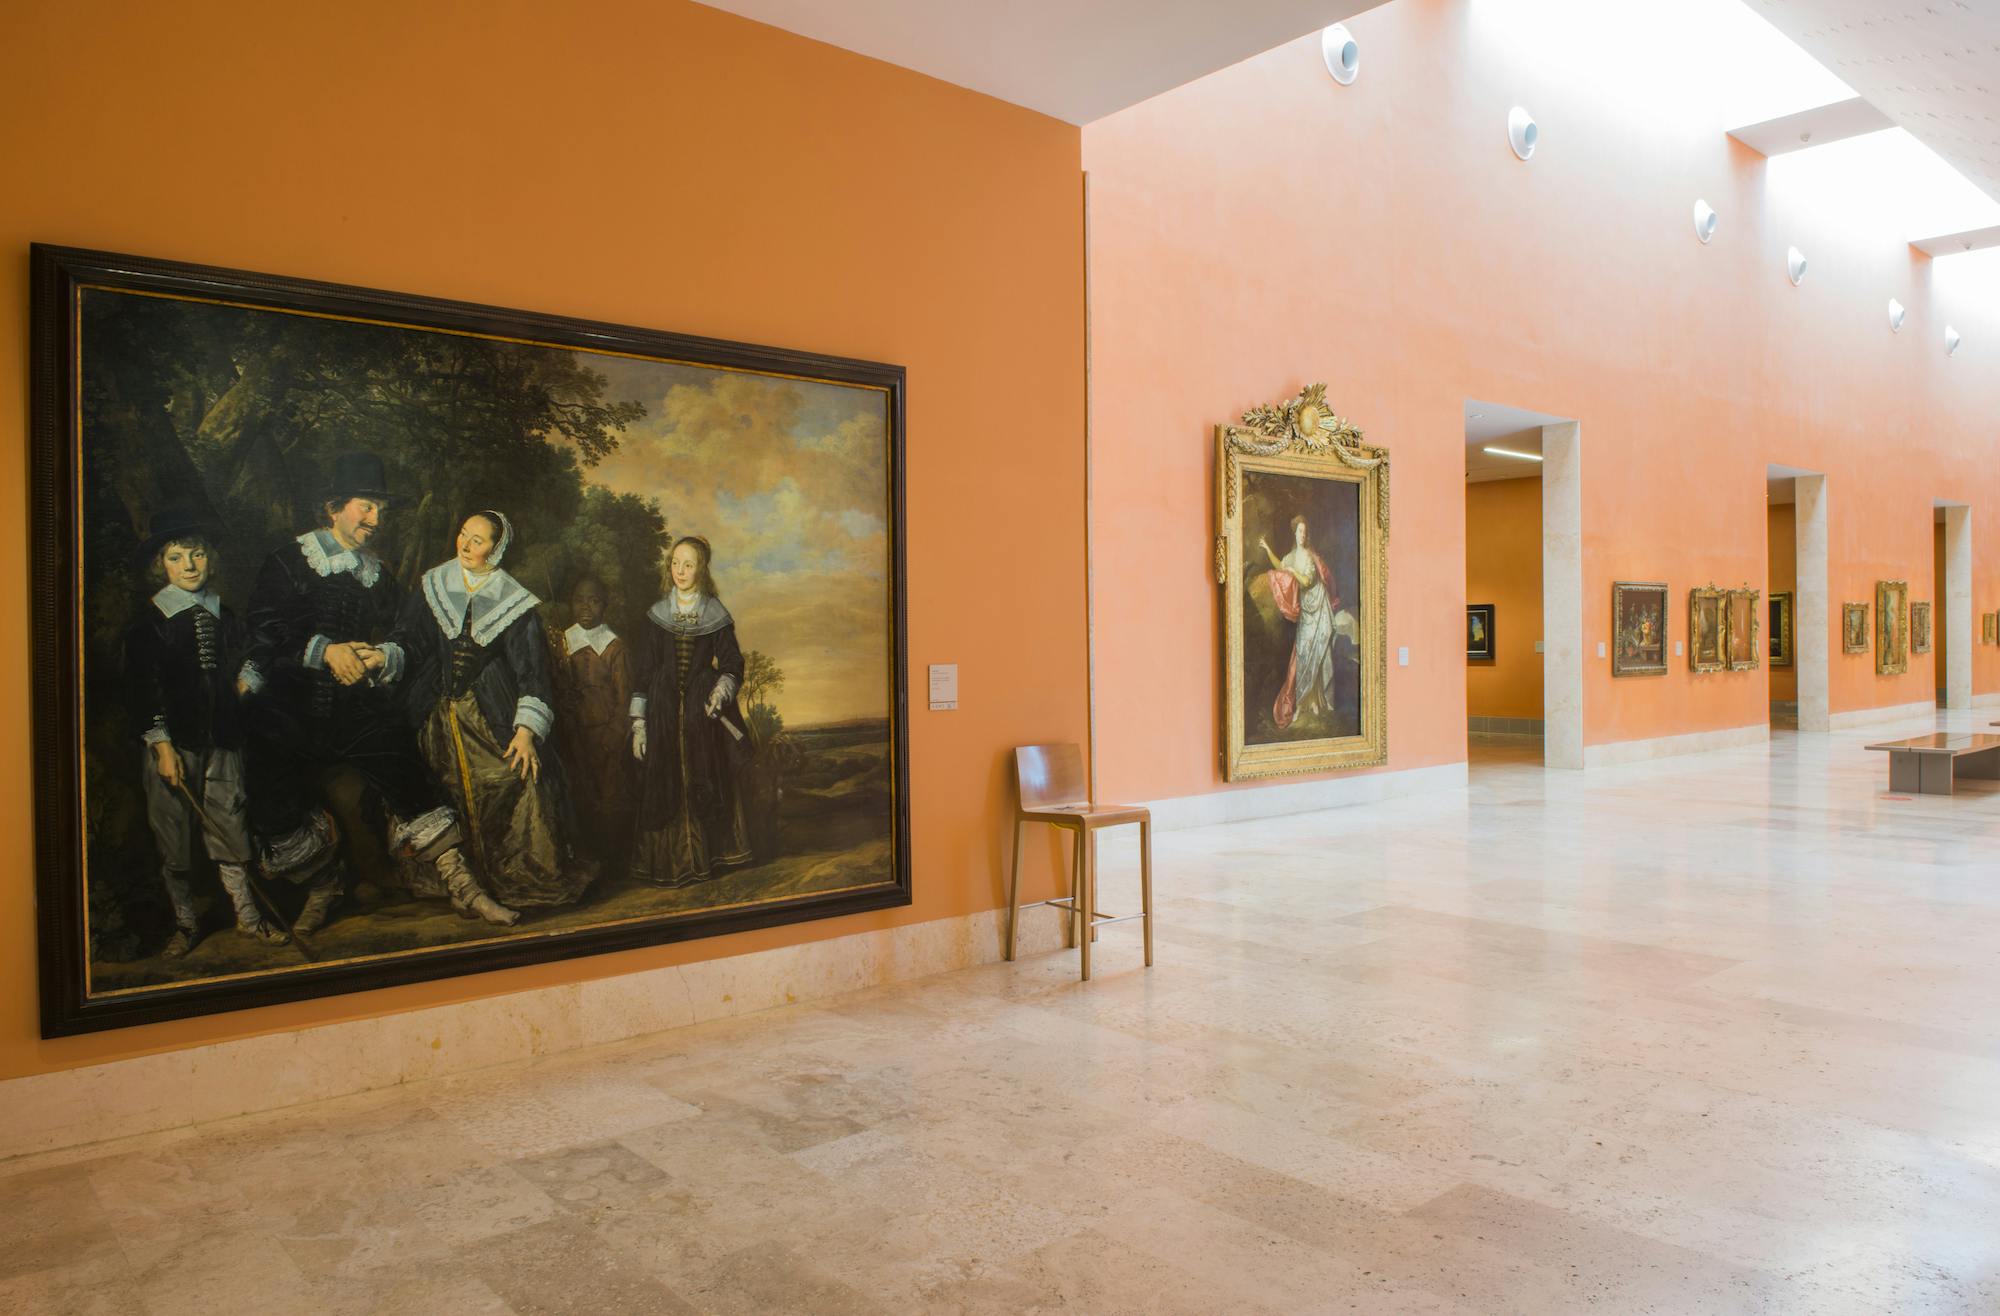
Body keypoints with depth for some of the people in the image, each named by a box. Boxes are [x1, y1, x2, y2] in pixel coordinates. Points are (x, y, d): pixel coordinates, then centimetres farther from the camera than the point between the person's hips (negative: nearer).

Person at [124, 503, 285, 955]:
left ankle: (247, 916, 16)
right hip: (174, 741, -3)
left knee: (231, 830, 6)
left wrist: (248, 677, 0)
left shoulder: (224, 614, 10)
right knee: (174, 837, 4)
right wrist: (161, 744, -11)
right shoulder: (149, 620, -2)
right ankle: (185, 923, 17)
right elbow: (143, 688, -6)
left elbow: (247, 661, 22)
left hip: (222, 738, 3)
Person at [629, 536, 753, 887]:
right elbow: (643, 673, 6)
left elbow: (732, 665, 2)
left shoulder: (716, 615, 4)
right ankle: (668, 864, 8)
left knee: (705, 787, -1)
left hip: (703, 714, -1)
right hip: (665, 716, 1)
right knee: (665, 789, -1)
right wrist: (638, 724, 0)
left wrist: (721, 690, -20)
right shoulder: (657, 615, 7)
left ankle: (704, 861, 9)